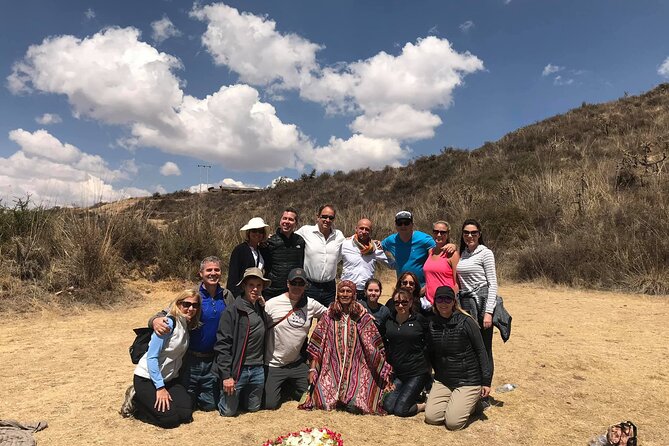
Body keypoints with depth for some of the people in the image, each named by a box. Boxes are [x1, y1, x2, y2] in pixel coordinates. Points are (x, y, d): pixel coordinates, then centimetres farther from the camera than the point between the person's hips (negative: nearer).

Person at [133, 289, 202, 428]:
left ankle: (146, 401, 17)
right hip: (147, 378, -7)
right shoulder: (168, 323, -21)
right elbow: (151, 357, -21)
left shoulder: (187, 325, 3)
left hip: (169, 378, 8)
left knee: (186, 415, -2)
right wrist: (160, 387, -20)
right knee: (170, 419, -13)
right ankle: (136, 402, 10)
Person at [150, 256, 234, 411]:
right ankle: (191, 393, 43)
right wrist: (155, 320, -36)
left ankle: (197, 393, 45)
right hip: (190, 360, -2)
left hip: (213, 362, 3)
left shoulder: (227, 296, -2)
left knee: (210, 405, 15)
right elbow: (167, 314, -15)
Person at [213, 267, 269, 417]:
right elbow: (223, 345, -16)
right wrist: (226, 375, -16)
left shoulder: (261, 309, 6)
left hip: (257, 370, 6)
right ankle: (220, 393, 34)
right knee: (228, 411, 7)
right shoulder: (232, 311, -15)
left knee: (253, 408, 17)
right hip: (237, 369, -6)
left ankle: (240, 395, 44)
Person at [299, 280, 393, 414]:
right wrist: (312, 369, 0)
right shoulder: (329, 316, 5)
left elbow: (373, 347, 3)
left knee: (355, 406, -19)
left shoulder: (362, 317, 3)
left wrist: (384, 373, -2)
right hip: (332, 368, 1)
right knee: (324, 402, -18)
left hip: (357, 368, -1)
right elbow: (317, 345, 5)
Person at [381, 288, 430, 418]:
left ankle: (427, 404, 16)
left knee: (400, 410, -10)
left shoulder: (419, 320, -8)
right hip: (397, 372, 5)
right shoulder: (388, 321, 3)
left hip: (417, 372, -5)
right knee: (388, 406, -2)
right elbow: (384, 343, 14)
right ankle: (415, 393, 22)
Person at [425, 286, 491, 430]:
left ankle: (473, 400, 16)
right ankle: (454, 401, 20)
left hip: (468, 381, -4)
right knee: (431, 417, -6)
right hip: (442, 381, 5)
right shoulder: (432, 324, 0)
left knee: (453, 422, -12)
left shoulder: (466, 321, -13)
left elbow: (480, 351, -9)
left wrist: (486, 381, -9)